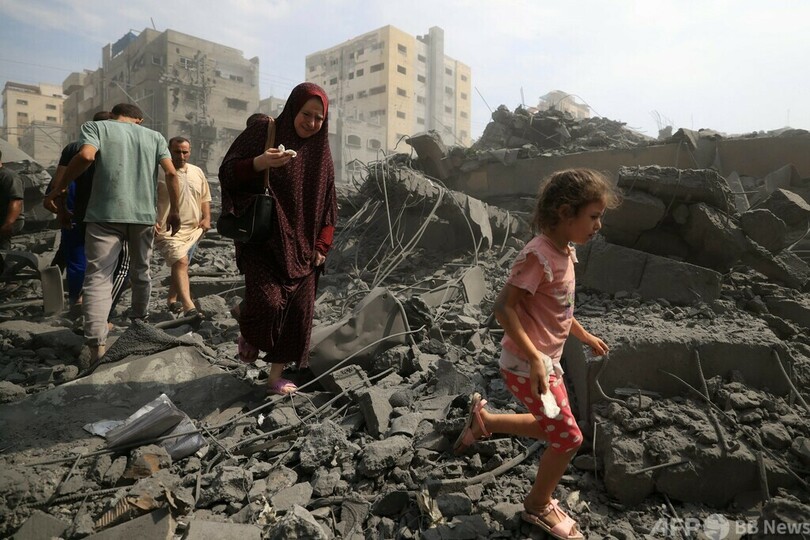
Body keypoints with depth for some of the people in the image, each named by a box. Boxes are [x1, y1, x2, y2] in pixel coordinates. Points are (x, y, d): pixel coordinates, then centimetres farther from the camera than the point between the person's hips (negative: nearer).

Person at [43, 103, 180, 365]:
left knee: (98, 276, -5)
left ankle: (97, 345, -18)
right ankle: (140, 321, 35)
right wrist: (174, 211, 8)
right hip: (144, 215, 3)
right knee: (141, 272, 19)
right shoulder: (154, 136, 15)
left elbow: (86, 156, -12)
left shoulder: (95, 126, 9)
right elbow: (171, 173, 2)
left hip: (105, 214, -2)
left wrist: (56, 190, -4)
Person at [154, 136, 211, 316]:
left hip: (193, 229, 6)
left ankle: (172, 299, 32)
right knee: (180, 262, -22)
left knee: (181, 265, 14)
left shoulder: (197, 172, 13)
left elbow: (205, 198, 20)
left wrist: (207, 218, 7)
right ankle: (189, 307, -30)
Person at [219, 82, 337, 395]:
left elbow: (328, 205, 11)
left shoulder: (320, 153, 9)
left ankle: (276, 376, 16)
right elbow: (227, 173, -5)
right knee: (267, 301, -20)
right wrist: (259, 162, -25)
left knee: (298, 310, 0)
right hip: (261, 239, -4)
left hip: (301, 246, 4)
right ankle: (248, 332, 16)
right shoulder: (262, 132, -1)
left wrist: (321, 247, 2)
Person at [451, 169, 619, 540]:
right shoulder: (539, 255, -24)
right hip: (526, 365, -9)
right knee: (568, 437, 2)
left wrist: (585, 336, 25)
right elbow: (504, 307, -27)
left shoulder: (565, 252, 5)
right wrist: (534, 359, -29)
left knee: (552, 428, 22)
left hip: (547, 361, 10)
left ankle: (482, 420, 34)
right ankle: (539, 506, 27)